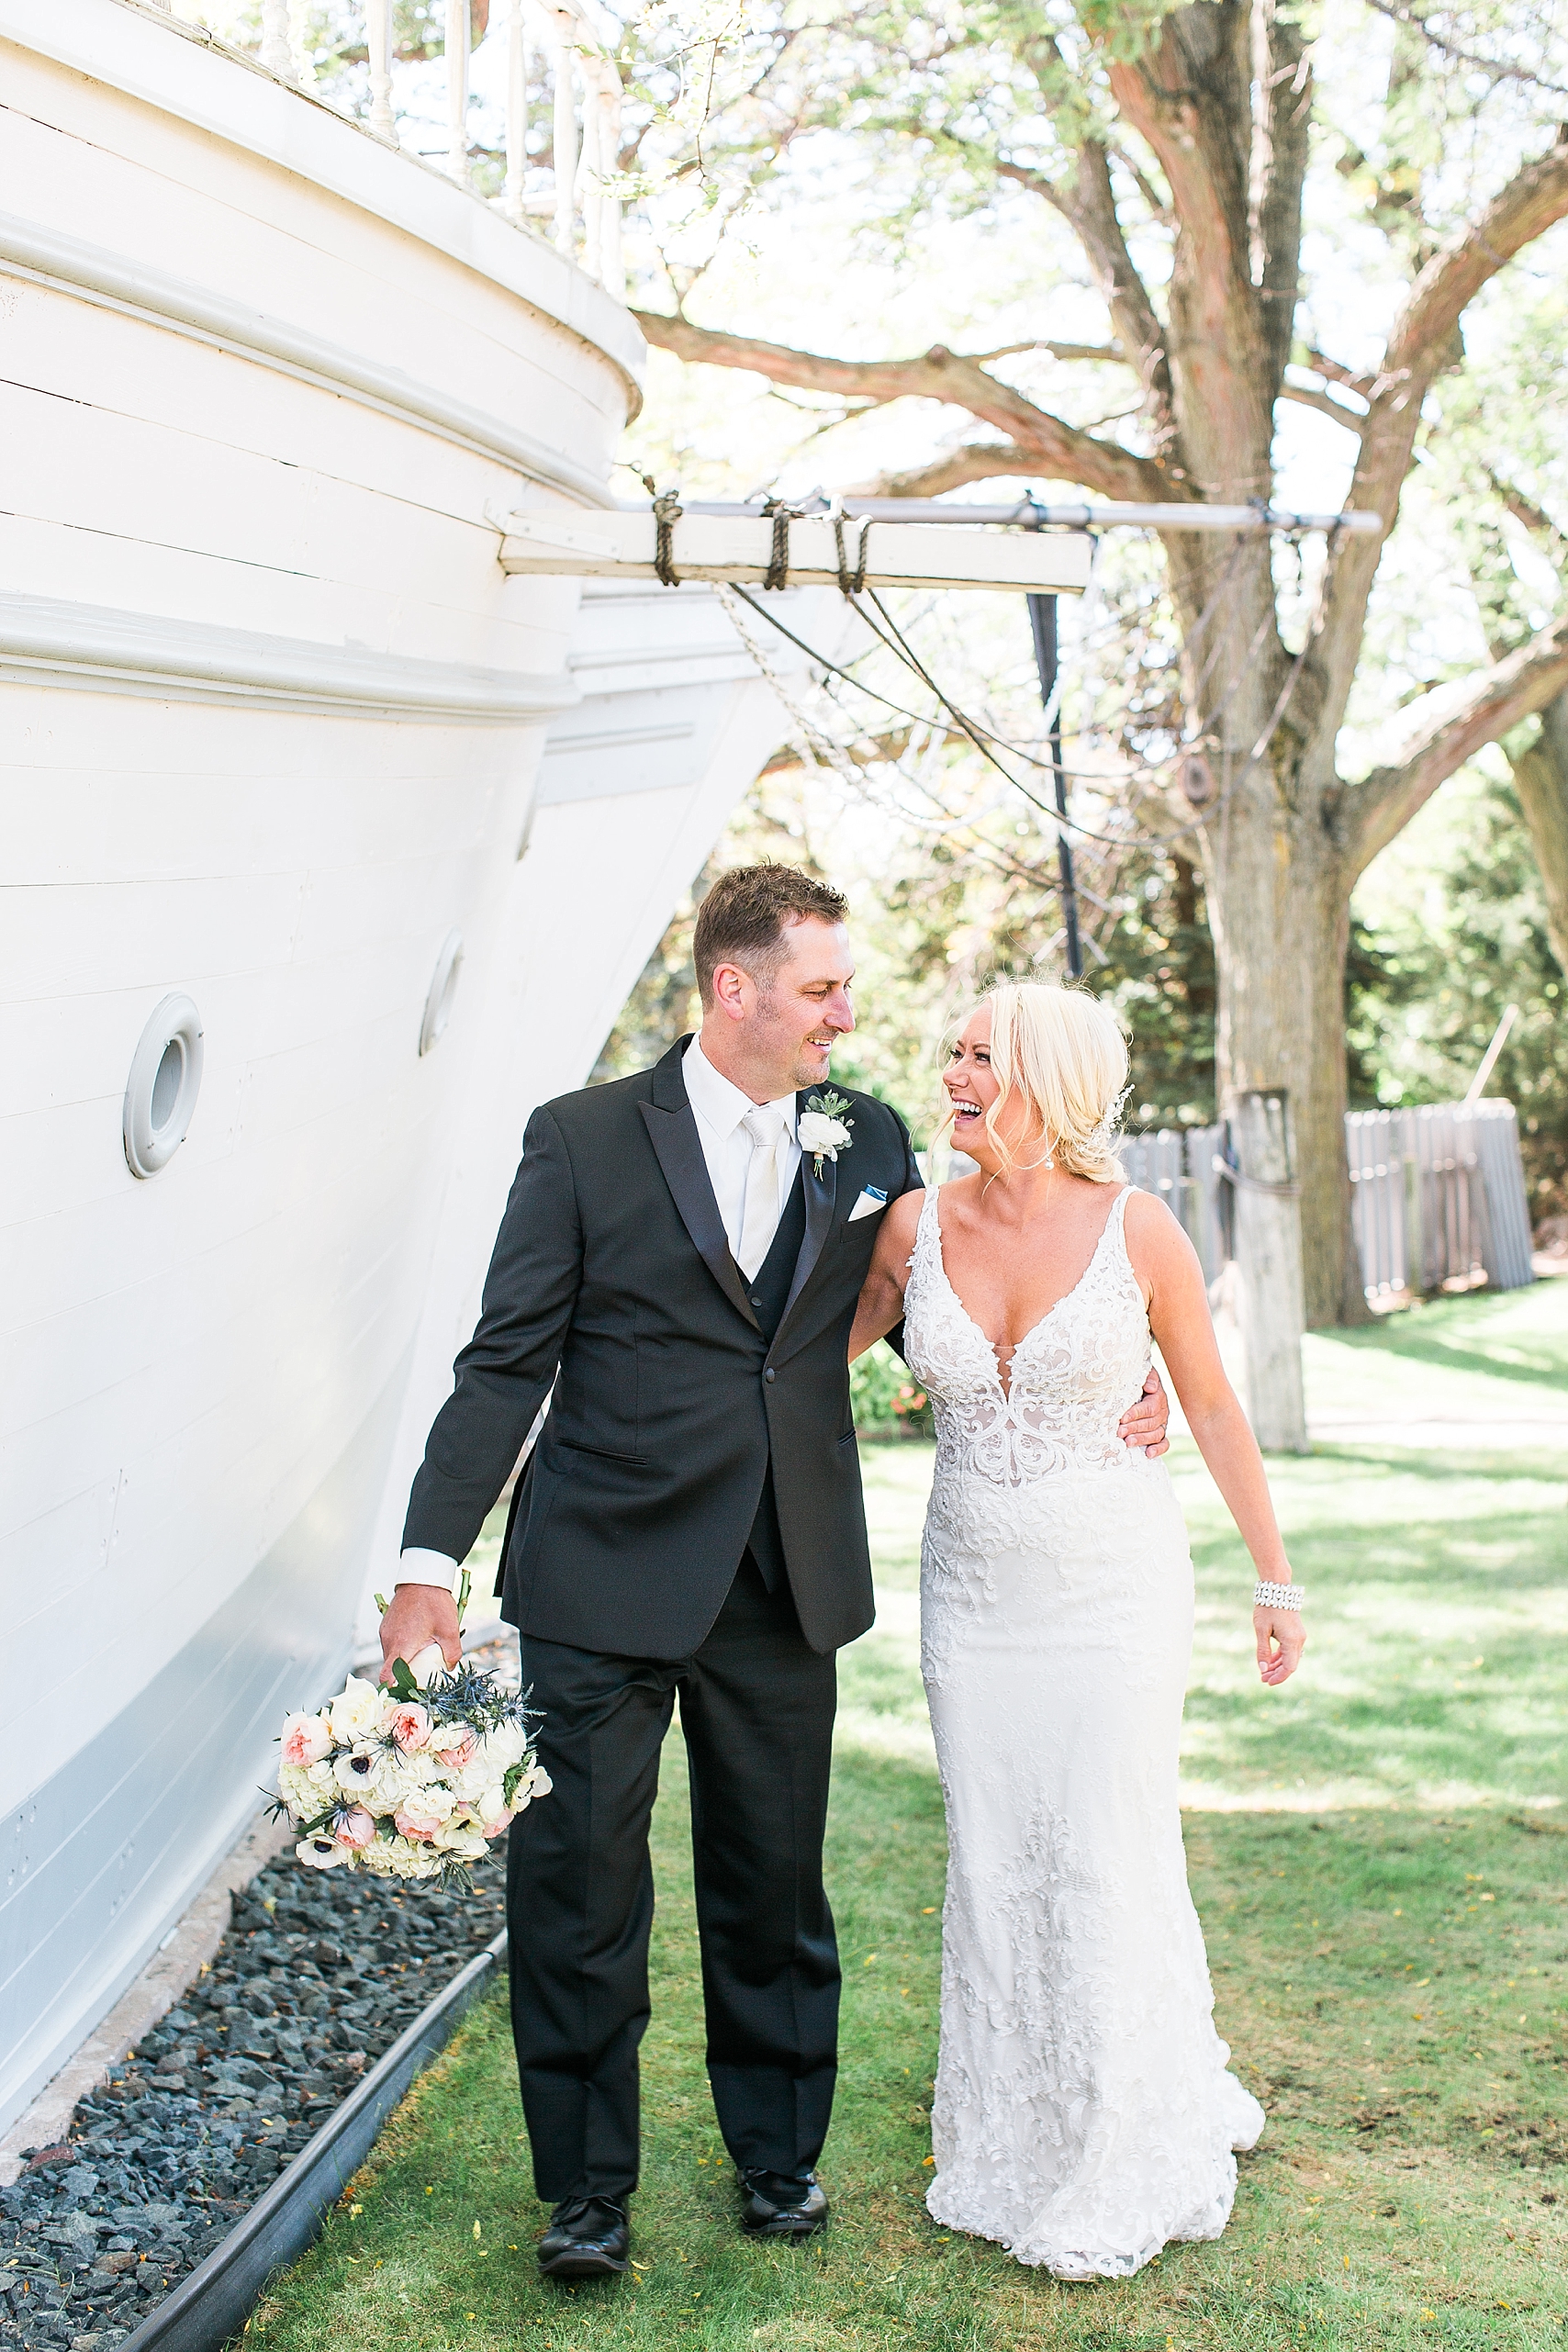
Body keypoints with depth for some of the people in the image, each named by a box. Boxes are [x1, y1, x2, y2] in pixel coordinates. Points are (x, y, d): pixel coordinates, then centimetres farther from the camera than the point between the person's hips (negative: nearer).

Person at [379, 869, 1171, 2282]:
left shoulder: (869, 1142, 6)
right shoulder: (586, 1140, -4)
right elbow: (508, 1364, -5)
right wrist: (433, 1564, -11)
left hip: (789, 1582, 3)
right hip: (605, 1581, -3)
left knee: (773, 1887, 14)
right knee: (578, 1884, 2)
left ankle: (779, 2152, 34)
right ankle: (588, 2188, 19)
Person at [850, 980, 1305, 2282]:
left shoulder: (1136, 1230, -11)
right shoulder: (916, 1226, -4)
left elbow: (1214, 1407, -2)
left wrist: (1278, 1580, 2)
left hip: (1114, 1590, -3)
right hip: (974, 1593, 3)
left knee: (1109, 1869, 1)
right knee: (995, 1873, 10)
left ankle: (1125, 2171, 21)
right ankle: (1016, 2150, 27)